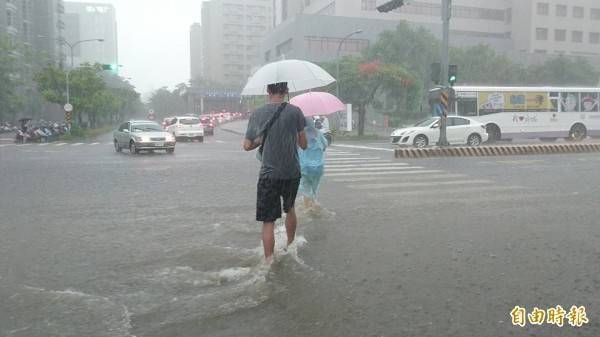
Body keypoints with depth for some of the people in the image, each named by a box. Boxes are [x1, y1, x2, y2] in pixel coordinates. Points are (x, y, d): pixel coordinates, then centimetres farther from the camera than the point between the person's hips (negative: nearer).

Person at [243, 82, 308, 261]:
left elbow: (247, 146, 2)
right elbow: (303, 144, 1)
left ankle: (269, 260, -2)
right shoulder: (294, 111, -5)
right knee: (290, 208, 26)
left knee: (268, 221, 1)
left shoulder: (257, 114, -4)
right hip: (292, 172, 2)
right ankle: (290, 246, 42)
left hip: (269, 174, -2)